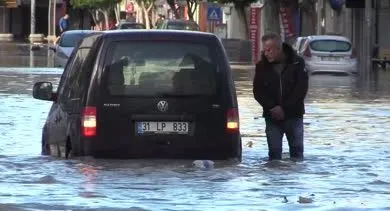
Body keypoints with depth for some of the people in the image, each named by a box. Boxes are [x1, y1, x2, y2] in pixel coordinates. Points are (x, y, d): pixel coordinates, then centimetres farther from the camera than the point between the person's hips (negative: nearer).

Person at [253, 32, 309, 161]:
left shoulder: (297, 63, -4)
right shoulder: (262, 67, 1)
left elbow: (301, 89, -8)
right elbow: (258, 92, -1)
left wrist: (284, 109, -14)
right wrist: (272, 107, -16)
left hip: (293, 116, -1)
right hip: (272, 117, 1)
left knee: (296, 150, 2)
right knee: (274, 152, 1)